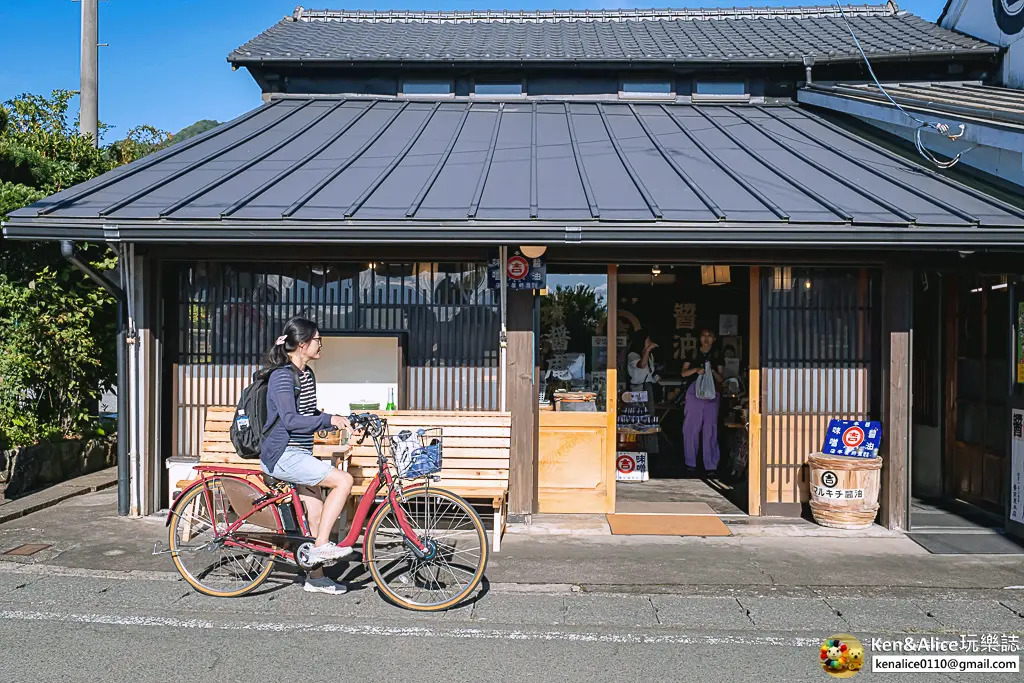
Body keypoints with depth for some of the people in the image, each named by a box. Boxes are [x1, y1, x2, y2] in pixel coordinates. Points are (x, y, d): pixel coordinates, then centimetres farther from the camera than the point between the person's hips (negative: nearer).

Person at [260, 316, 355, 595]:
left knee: (315, 515, 11)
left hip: (299, 454, 9)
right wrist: (329, 419, -27)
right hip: (282, 455, -9)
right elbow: (290, 420, -25)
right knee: (344, 480, -20)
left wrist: (339, 421, 9)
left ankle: (316, 577, 23)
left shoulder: (307, 374, 13)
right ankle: (321, 547, -13)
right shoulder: (283, 375, -16)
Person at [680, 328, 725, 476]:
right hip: (694, 392, 0)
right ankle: (690, 462, 12)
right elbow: (683, 373, 4)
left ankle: (711, 465, -1)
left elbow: (721, 379, 9)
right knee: (691, 428, 1)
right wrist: (696, 370, -13)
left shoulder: (717, 356, 10)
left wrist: (713, 371, -11)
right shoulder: (692, 354, 9)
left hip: (712, 393, 0)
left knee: (710, 429, -3)